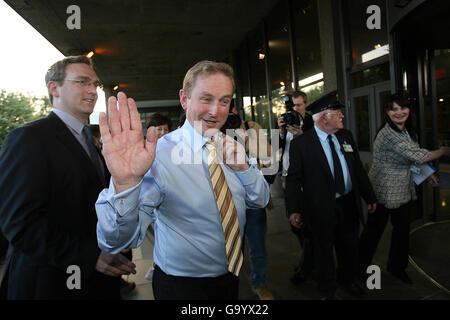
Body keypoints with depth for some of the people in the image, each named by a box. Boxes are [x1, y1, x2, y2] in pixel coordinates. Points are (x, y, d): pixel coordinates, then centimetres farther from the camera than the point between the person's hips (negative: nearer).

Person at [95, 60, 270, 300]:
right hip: (181, 286, -5)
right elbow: (118, 241, -29)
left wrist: (242, 166, -19)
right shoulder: (159, 155, -23)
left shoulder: (229, 146, -5)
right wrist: (125, 184, -49)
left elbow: (260, 201, 0)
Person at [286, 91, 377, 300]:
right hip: (321, 210, -5)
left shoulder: (346, 136, 5)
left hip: (349, 205, 6)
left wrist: (369, 196, 14)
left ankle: (348, 281, 50)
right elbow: (294, 178, -14)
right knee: (324, 251, 14)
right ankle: (327, 291, 39)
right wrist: (294, 210, -20)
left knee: (350, 247, 22)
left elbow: (358, 169, 12)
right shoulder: (300, 144, -14)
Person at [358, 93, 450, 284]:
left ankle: (397, 267, 38)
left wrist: (427, 174, 7)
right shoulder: (388, 134, -23)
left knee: (402, 229, 18)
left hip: (404, 191, 8)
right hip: (384, 192, -8)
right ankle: (360, 268, 22)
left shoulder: (408, 131, 7)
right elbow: (417, 156, -23)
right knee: (374, 230, 4)